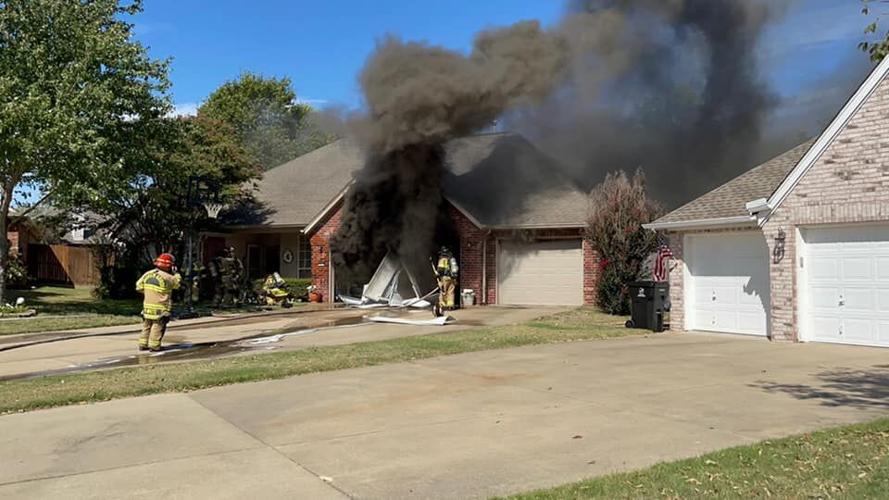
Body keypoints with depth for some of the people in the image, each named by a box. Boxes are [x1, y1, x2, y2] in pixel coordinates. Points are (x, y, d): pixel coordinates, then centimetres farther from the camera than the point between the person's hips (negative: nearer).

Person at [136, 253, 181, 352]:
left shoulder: (148, 274, 3)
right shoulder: (167, 277, -16)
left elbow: (139, 287, 8)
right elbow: (177, 283, -1)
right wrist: (175, 273, 9)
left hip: (147, 306, 6)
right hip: (160, 308, -6)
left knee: (147, 325, 16)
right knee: (157, 326, 3)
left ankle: (143, 344, 19)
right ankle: (154, 345, 4)